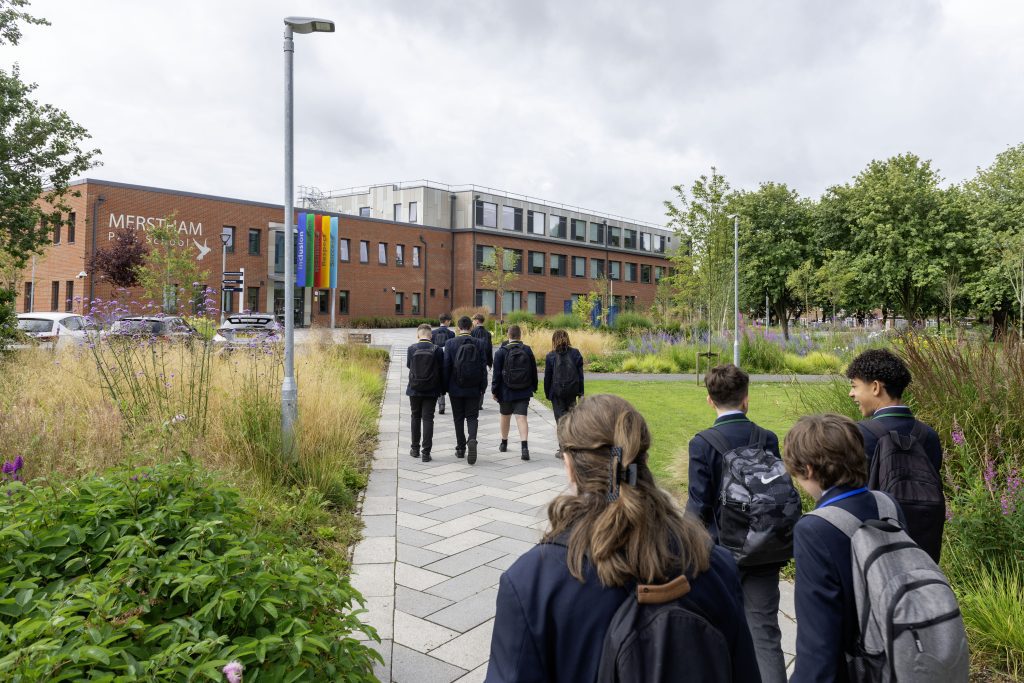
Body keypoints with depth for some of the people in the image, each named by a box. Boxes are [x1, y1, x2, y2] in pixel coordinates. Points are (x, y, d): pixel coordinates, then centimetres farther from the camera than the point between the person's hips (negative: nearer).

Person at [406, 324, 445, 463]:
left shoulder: (412, 349, -7)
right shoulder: (437, 350, -9)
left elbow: (408, 365, 7)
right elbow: (442, 371, -4)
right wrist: (442, 390, 5)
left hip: (415, 389, 1)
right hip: (431, 390, -1)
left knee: (415, 418, 17)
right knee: (428, 419, 2)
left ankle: (415, 449, 25)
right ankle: (426, 452, 0)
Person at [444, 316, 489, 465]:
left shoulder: (450, 343, -6)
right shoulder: (479, 344, -3)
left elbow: (446, 366, -5)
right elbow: (484, 366, -2)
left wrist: (445, 386, 5)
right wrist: (483, 387, 6)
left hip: (456, 388, 0)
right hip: (474, 389, 0)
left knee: (458, 418, 12)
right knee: (472, 417, 7)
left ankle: (460, 448, 17)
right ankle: (472, 439, -19)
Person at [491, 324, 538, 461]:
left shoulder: (501, 352, -8)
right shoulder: (528, 350, -1)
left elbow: (497, 373, -8)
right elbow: (534, 371, 4)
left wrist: (494, 390, 0)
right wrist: (533, 387, 15)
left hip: (506, 391, -1)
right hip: (524, 391, 1)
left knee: (505, 416, 17)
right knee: (521, 417, -5)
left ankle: (504, 443, 34)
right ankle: (524, 446, -21)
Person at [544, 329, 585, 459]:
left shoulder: (550, 356, -6)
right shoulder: (575, 354, 1)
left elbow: (547, 376, -2)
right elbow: (580, 374, 3)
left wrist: (547, 393, 8)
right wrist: (581, 393, 8)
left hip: (557, 391, -2)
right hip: (572, 390, 2)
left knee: (561, 418, 2)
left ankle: (563, 449, 3)